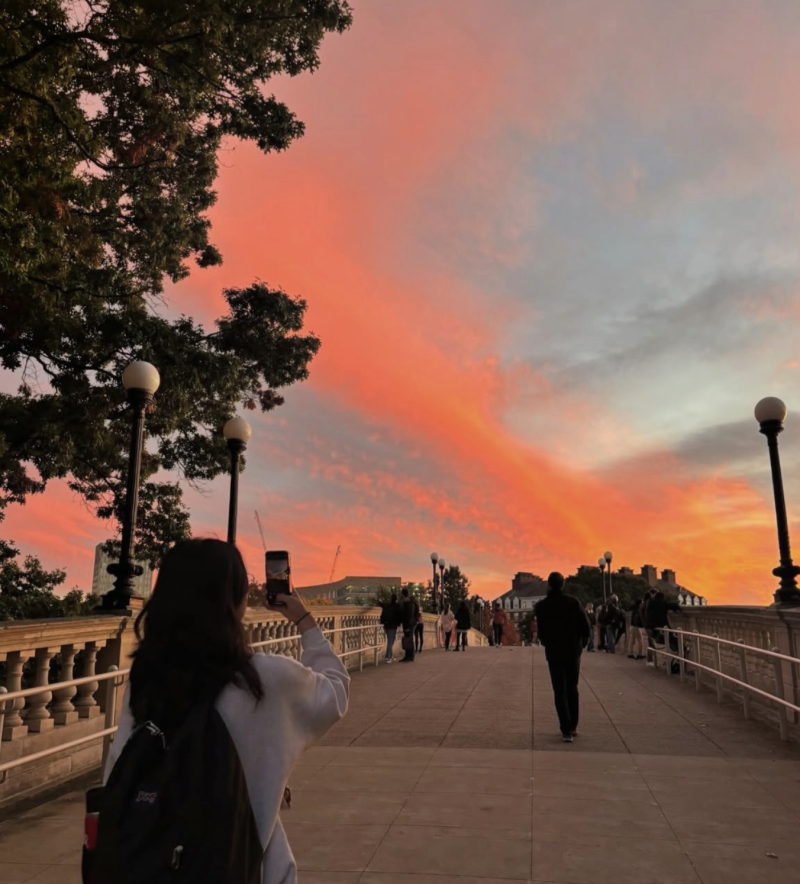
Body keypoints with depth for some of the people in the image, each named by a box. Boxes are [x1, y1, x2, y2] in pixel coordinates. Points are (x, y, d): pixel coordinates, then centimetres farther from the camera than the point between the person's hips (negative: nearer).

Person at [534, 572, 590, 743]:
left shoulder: (541, 606, -9)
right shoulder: (573, 602, -7)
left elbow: (541, 631, -4)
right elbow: (585, 625, -6)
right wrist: (582, 643, 10)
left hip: (554, 652, -2)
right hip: (573, 650, 2)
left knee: (560, 691, 3)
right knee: (572, 689, 16)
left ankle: (567, 730, -3)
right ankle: (573, 726, 22)